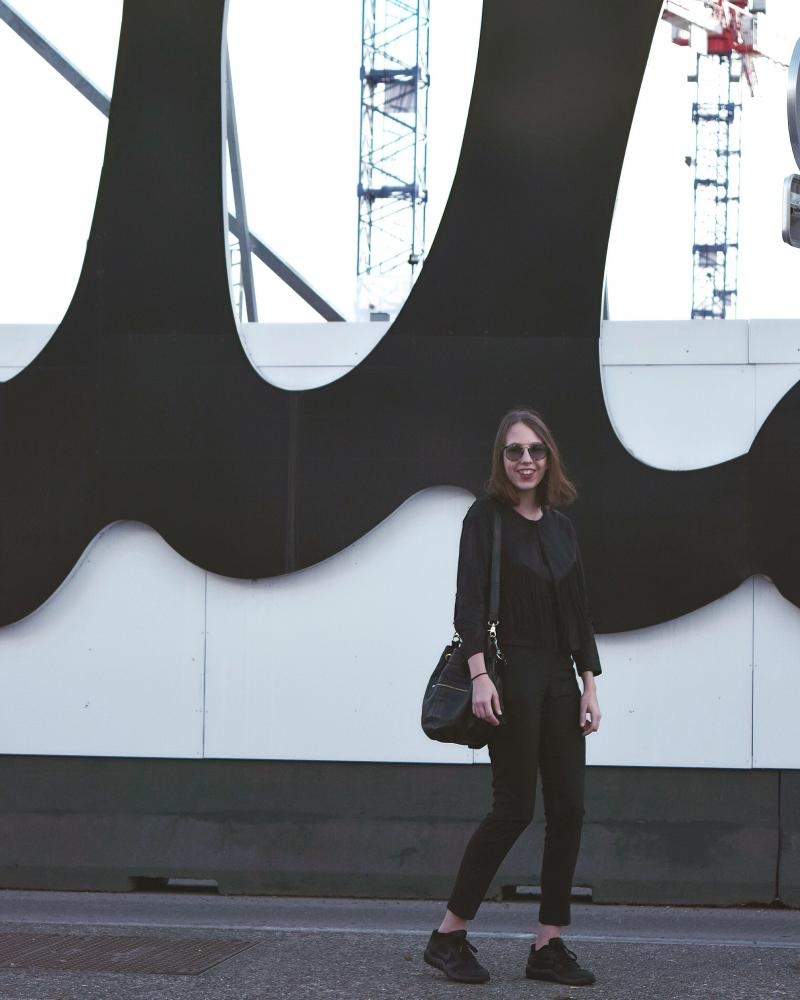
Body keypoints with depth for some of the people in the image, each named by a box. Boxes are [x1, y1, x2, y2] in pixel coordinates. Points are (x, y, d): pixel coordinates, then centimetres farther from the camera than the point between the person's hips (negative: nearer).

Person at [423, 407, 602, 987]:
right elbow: (469, 601, -10)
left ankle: (550, 945, 6)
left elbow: (580, 611, 15)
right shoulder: (486, 517, -3)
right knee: (515, 805, -9)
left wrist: (590, 687, 9)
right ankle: (449, 936, 2)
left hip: (559, 678, 6)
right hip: (511, 673, -6)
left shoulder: (561, 525, 14)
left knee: (569, 808, 1)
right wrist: (479, 674, -21)